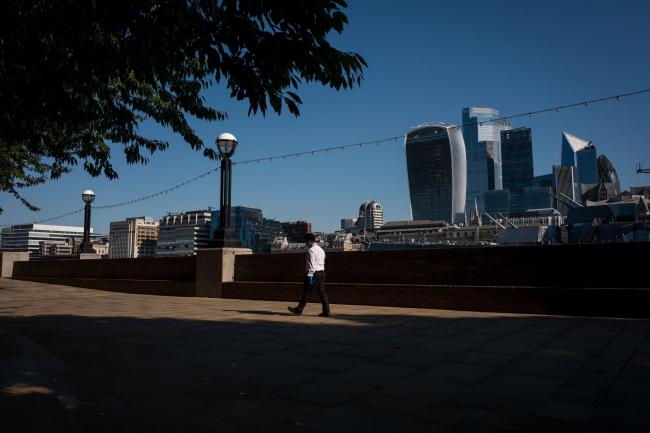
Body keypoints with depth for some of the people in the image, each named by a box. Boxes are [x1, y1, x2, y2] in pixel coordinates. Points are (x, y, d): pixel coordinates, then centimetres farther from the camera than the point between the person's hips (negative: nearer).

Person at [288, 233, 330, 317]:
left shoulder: (311, 250, -11)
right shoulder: (321, 250, 18)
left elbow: (311, 264, -18)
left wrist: (309, 275, -19)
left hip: (314, 273, -9)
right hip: (322, 273, 9)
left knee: (306, 292, -1)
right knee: (322, 292, 7)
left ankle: (299, 310, 6)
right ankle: (326, 311, 5)